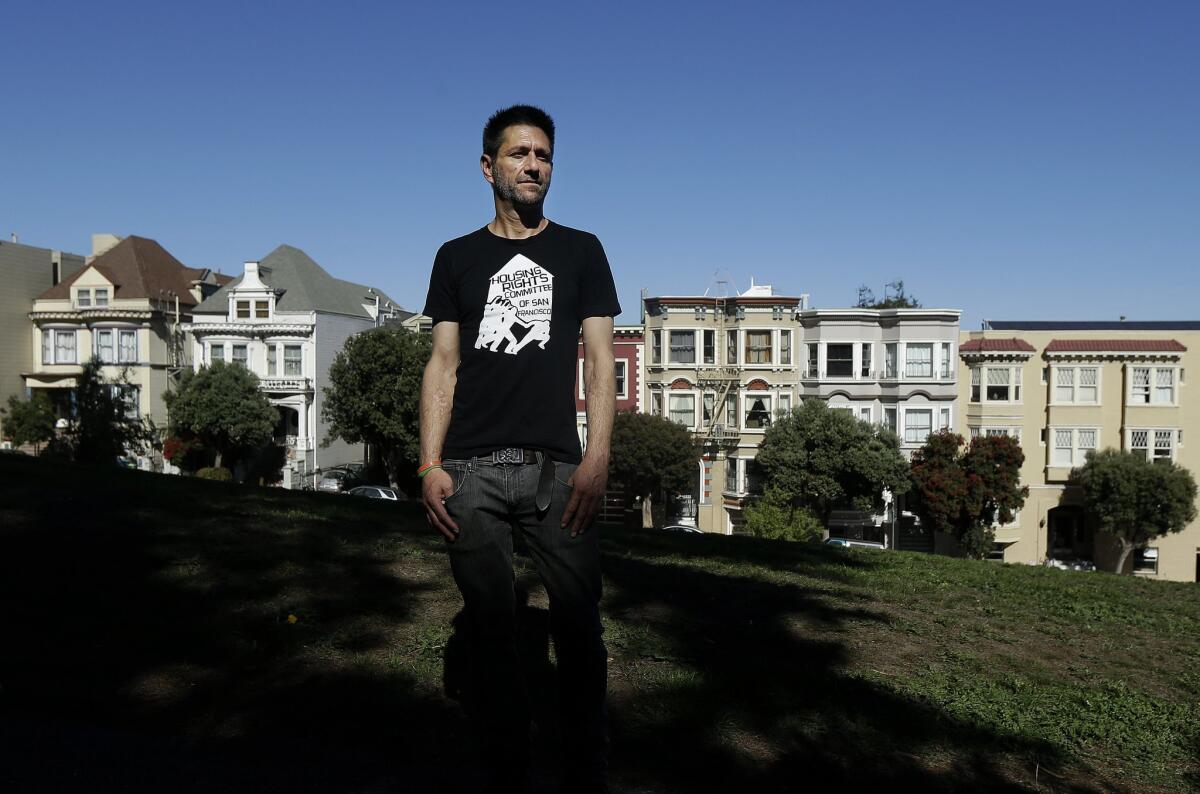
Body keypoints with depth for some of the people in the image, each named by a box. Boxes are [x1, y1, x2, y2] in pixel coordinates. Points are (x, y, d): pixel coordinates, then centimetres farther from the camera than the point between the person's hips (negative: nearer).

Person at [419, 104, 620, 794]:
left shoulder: (580, 250, 12)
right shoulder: (459, 257, 15)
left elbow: (600, 360, 4)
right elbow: (444, 365, 11)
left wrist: (597, 458, -8)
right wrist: (430, 464, 0)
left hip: (556, 466, -1)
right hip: (472, 468, 1)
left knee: (580, 629, -3)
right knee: (492, 628, 6)